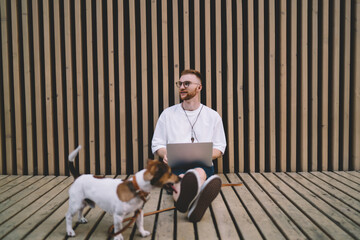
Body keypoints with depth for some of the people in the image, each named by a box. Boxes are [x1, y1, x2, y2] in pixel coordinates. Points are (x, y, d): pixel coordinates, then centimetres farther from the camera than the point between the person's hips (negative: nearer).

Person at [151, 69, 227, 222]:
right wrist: (165, 155, -9)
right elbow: (157, 144, 16)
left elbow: (219, 148, 15)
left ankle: (184, 199, -69)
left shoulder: (213, 116, 15)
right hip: (174, 166, 0)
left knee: (199, 172, -38)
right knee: (180, 178, -38)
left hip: (203, 165, 1)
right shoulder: (168, 114, 14)